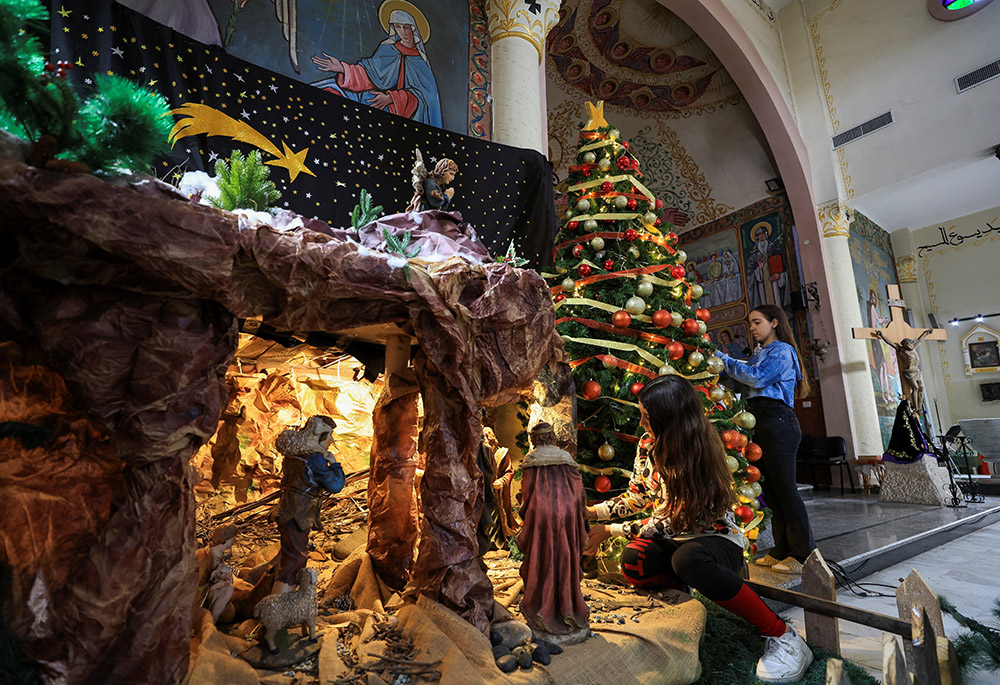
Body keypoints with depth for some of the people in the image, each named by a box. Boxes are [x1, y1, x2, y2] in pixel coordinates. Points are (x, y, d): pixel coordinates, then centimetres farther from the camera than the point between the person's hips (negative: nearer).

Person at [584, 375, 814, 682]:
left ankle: (781, 634, -22)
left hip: (717, 538, -4)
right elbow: (636, 496, 11)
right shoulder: (648, 445, -2)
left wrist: (610, 531, -18)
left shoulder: (697, 454, -21)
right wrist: (591, 511, 0)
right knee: (632, 562, -28)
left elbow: (670, 521, -20)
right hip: (676, 539, 5)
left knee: (687, 559, -40)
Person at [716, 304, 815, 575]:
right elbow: (743, 380, 15)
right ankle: (782, 552, 17)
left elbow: (757, 377, -14)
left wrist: (722, 359, -10)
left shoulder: (782, 350, 0)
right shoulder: (759, 354, 25)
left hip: (777, 420, -8)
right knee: (771, 490, 10)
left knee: (784, 487, -7)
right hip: (760, 424, 9)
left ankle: (803, 555, 2)